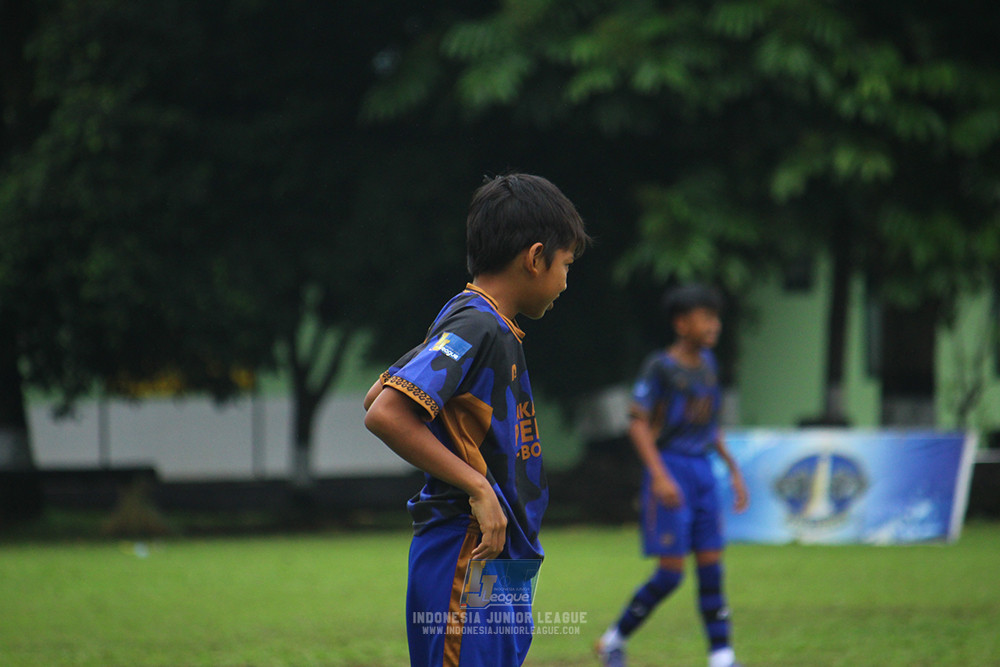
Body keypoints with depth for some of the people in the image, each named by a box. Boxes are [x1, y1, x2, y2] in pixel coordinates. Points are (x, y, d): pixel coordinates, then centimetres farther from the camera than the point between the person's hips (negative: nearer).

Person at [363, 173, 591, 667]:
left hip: (498, 560, 10)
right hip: (469, 564, -10)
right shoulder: (477, 327, -12)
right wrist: (477, 487, -20)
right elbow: (384, 415, -23)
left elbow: (375, 398, 24)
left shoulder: (468, 321, 16)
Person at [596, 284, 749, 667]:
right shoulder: (660, 367, -9)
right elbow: (638, 423, -12)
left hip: (702, 473, 7)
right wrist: (660, 476, -22)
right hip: (670, 469, -7)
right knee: (671, 571, -8)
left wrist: (733, 469, 19)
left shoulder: (707, 363, 12)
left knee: (711, 566, 1)